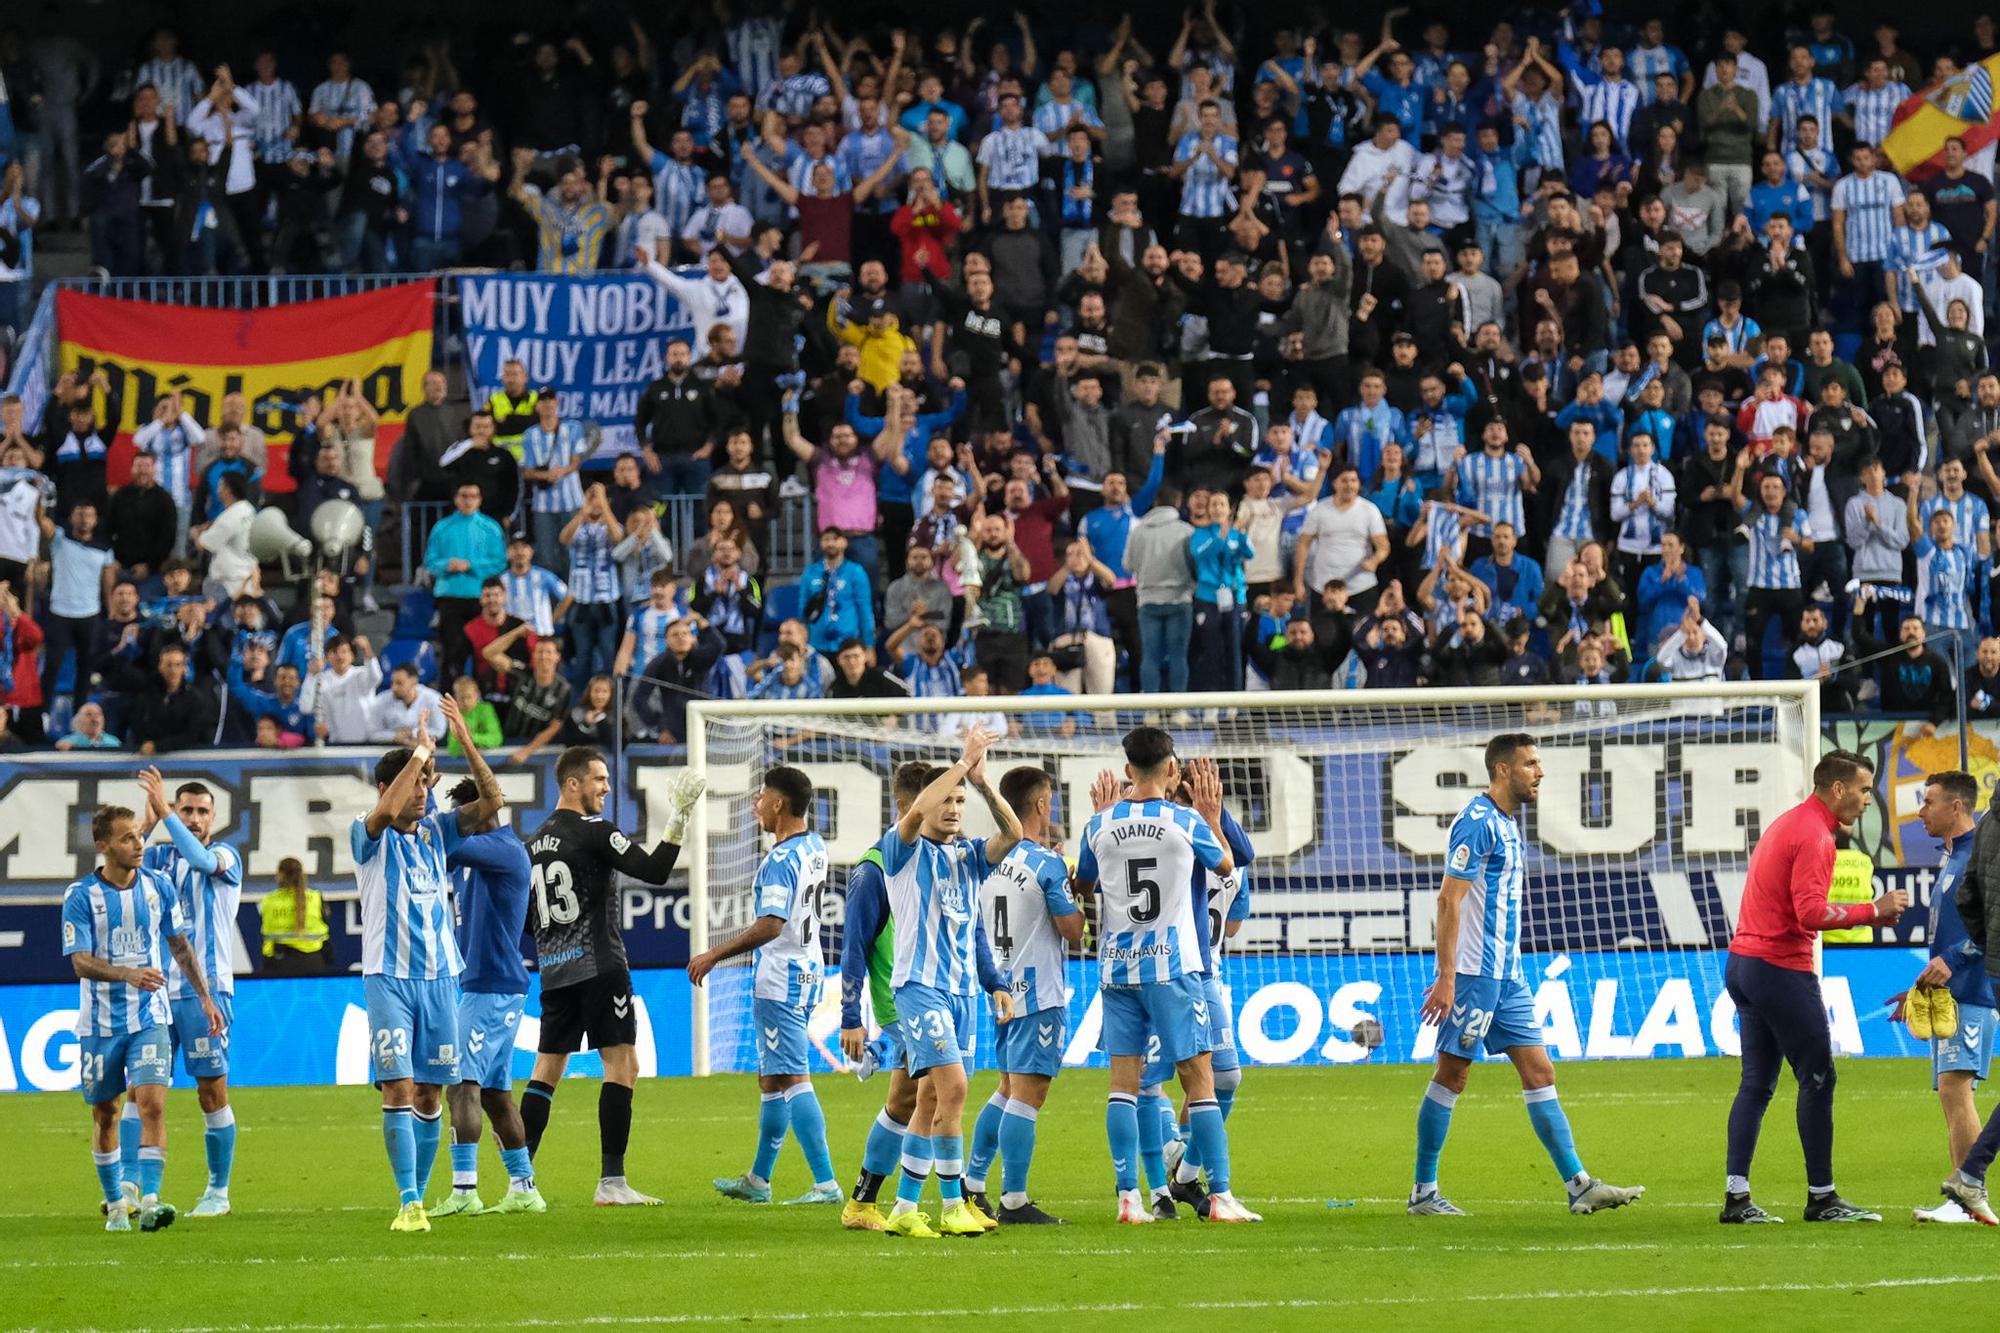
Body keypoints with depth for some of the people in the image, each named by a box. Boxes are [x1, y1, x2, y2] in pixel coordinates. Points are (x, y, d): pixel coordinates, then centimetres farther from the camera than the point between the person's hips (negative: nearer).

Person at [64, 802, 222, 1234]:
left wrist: (205, 997, 13)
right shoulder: (81, 896, -10)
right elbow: (81, 961, -17)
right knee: (105, 1115, 8)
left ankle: (149, 1201, -21)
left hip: (148, 1019, 1)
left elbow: (180, 945, 13)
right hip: (99, 1024, -1)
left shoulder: (158, 886, 1)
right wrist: (130, 974, -32)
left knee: (152, 1104, -15)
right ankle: (116, 1204, 23)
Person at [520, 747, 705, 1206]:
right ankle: (611, 1181, -9)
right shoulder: (593, 832, -10)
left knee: (546, 1072, 9)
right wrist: (679, 816, -16)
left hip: (554, 973, 7)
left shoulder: (535, 843, 13)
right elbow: (654, 870, -17)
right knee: (622, 1065, -4)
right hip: (598, 966, -7)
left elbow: (526, 919, 17)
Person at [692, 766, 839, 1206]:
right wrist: (765, 818, 31)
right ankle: (758, 1180, 27)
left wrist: (715, 955, -24)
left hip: (780, 981, -10)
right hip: (807, 974, 10)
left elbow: (771, 925, -28)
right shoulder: (814, 847, 9)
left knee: (793, 1080, -12)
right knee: (772, 1082, 18)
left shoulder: (780, 861, -19)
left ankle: (826, 1183, -18)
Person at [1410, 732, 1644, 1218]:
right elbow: (1449, 901, -18)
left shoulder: (1508, 825, 16)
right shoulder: (1477, 822, -13)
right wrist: (1446, 978, -21)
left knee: (1540, 1073, 3)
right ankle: (1423, 1192, 6)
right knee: (1451, 1075, -2)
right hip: (1472, 973, -9)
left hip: (1506, 976, 9)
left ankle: (1579, 1186, -1)